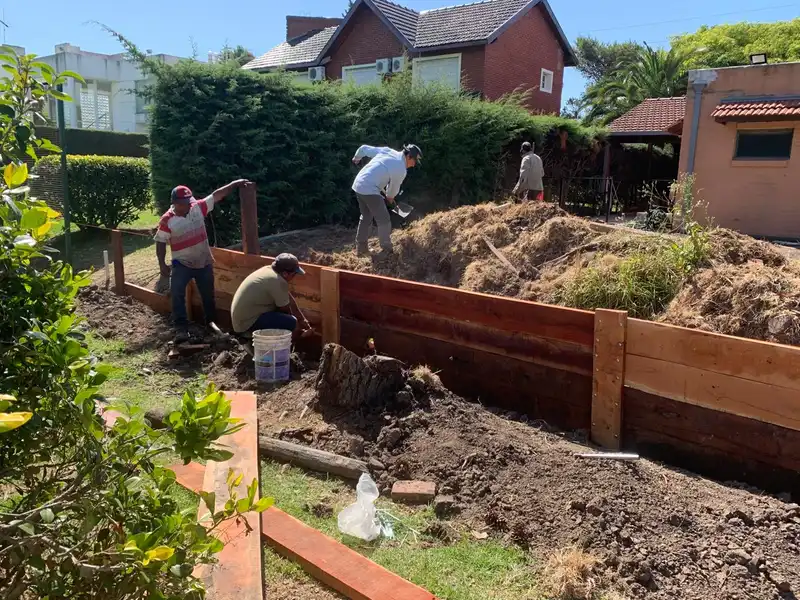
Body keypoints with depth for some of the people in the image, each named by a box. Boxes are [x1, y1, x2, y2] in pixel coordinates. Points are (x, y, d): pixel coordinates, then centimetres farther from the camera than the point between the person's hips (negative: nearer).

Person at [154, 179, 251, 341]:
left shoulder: (198, 207, -5)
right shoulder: (167, 220, -13)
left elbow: (217, 195, -3)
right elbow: (160, 242, -7)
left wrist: (236, 183, -6)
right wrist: (162, 264, -10)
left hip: (204, 262, 3)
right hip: (182, 264, -3)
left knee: (208, 294, 14)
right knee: (177, 295, -12)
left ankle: (211, 322, 33)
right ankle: (181, 328, -8)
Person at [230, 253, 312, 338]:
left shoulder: (269, 269, 5)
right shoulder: (278, 282, -23)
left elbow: (289, 299, 11)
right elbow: (285, 309, -10)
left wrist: (302, 319, 13)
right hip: (248, 322, -10)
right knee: (290, 322, -21)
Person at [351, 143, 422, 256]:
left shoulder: (386, 151, 10)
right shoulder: (401, 170, -10)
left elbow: (364, 148, 17)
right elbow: (393, 189, 5)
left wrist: (356, 158, 37)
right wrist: (390, 199, 27)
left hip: (358, 185, 9)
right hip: (370, 190, -9)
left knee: (366, 217, 21)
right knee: (383, 220, 1)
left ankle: (361, 248, 27)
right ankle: (387, 251, 6)